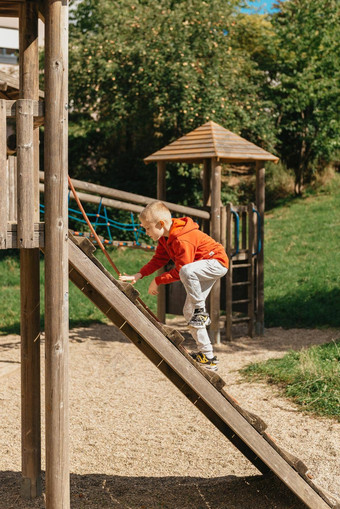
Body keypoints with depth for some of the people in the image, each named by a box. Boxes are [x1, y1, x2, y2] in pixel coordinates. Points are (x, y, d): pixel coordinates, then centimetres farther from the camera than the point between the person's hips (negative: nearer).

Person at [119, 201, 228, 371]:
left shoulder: (183, 240, -30)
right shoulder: (165, 237, 0)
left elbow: (180, 271, -28)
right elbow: (158, 260, 4)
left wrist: (157, 281, -19)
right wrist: (138, 275, -9)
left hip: (217, 263, -10)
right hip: (202, 269, 10)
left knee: (187, 271, -40)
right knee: (189, 312, 5)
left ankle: (201, 311, -19)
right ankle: (207, 355, 11)